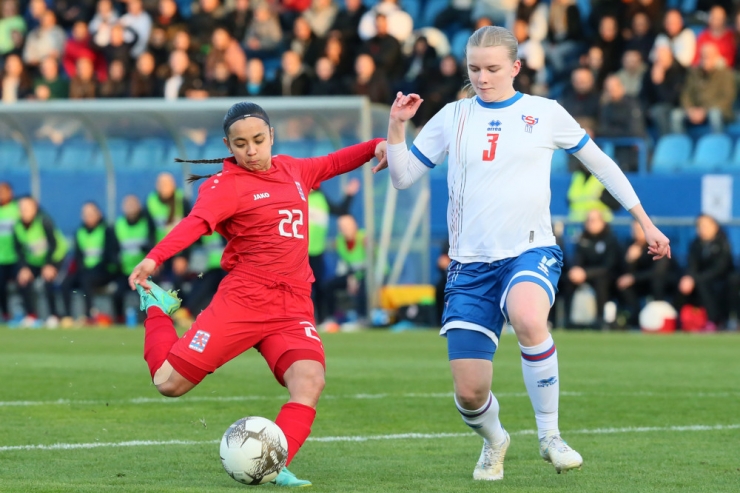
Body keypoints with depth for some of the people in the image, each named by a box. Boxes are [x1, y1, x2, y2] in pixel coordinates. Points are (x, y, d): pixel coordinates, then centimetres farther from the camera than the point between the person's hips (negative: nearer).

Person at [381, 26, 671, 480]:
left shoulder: (545, 114, 4)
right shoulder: (453, 118, 9)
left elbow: (600, 162, 15)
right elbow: (403, 177, 11)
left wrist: (644, 221, 14)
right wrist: (396, 127, -6)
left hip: (530, 251, -2)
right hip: (471, 263, 2)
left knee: (528, 318, -39)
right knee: (469, 394, -6)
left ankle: (550, 434, -21)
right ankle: (494, 440, 31)